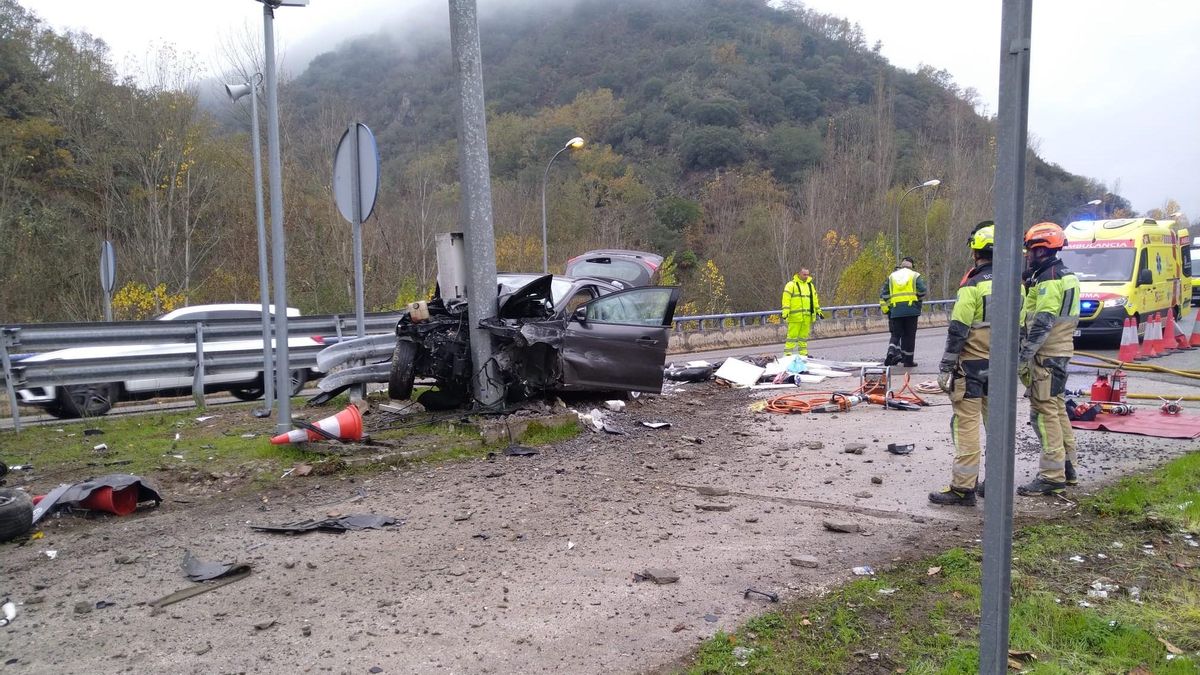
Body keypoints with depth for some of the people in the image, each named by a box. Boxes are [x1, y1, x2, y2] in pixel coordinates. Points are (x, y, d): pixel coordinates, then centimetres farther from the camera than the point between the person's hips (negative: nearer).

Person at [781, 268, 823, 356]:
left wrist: (818, 311, 24)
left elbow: (814, 299, 27)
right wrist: (785, 312, -16)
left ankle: (803, 354, 19)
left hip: (807, 316, 6)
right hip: (795, 316, -6)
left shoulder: (810, 285, 19)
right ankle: (788, 354, -6)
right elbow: (786, 300, -8)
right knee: (792, 336, -8)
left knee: (804, 336, 12)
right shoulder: (791, 285, -2)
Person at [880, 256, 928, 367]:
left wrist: (886, 310, 16)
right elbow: (922, 291, -6)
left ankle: (892, 352, -16)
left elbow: (884, 295, 11)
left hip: (895, 311, 2)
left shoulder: (891, 277, 15)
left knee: (896, 334, 9)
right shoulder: (915, 276, 6)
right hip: (911, 309, -2)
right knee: (909, 336, 4)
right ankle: (908, 360, 7)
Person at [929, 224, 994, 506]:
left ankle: (962, 487, -3)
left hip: (972, 366, -7)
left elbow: (958, 331, -15)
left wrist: (946, 367, -10)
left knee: (967, 425, -4)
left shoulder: (973, 286, -13)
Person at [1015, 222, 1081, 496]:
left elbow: (1041, 324, -23)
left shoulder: (1049, 279, -17)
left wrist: (1022, 358, -22)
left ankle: (1052, 475, -5)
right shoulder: (1066, 276, 15)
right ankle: (1067, 466, 27)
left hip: (1046, 356, -10)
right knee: (1057, 408, 17)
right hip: (1061, 352, 10)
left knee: (1044, 412, -7)